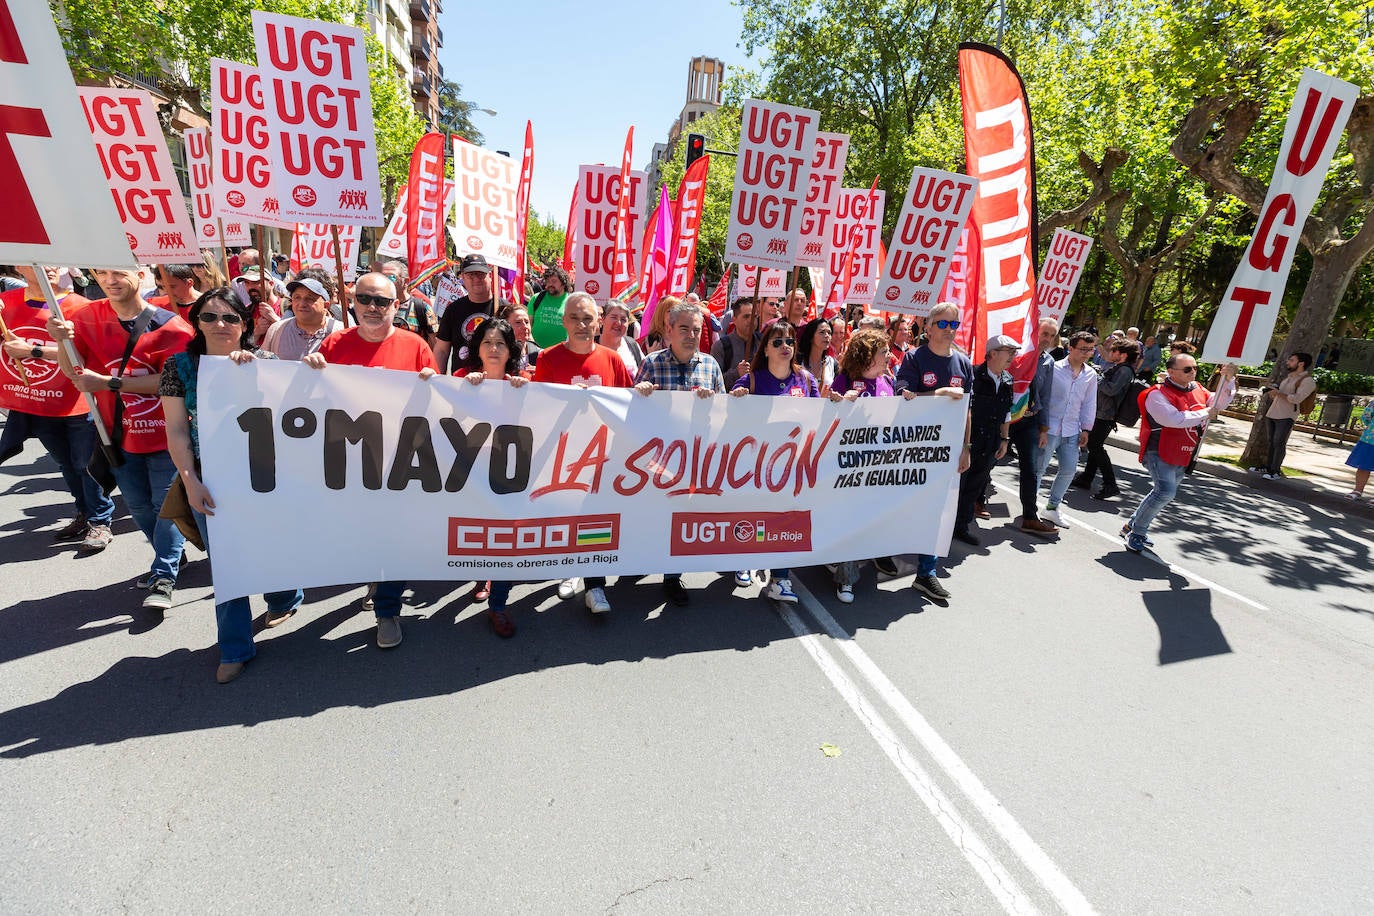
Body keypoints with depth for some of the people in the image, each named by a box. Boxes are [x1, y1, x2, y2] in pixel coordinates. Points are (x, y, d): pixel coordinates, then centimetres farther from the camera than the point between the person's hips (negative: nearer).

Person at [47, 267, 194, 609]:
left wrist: (109, 382, -21)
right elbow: (72, 370, -4)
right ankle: (171, 558, 35)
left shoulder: (170, 325, -13)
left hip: (163, 433, -5)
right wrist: (62, 340, -22)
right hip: (119, 433, 5)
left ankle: (163, 577, 7)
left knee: (165, 504, 0)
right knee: (138, 506, 17)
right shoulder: (88, 316, 1)